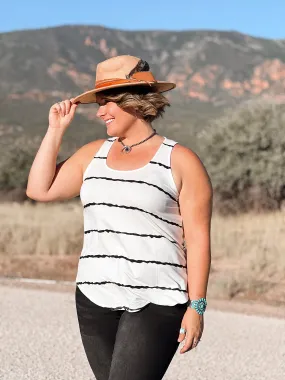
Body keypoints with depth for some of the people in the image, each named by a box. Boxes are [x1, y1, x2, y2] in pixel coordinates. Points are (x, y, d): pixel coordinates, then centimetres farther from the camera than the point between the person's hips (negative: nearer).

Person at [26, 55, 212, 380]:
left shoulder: (180, 161, -3)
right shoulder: (93, 154, 13)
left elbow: (198, 239, -5)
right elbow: (39, 190, 8)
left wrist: (197, 306, -9)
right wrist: (56, 129, 7)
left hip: (155, 304, -5)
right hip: (94, 301, 6)